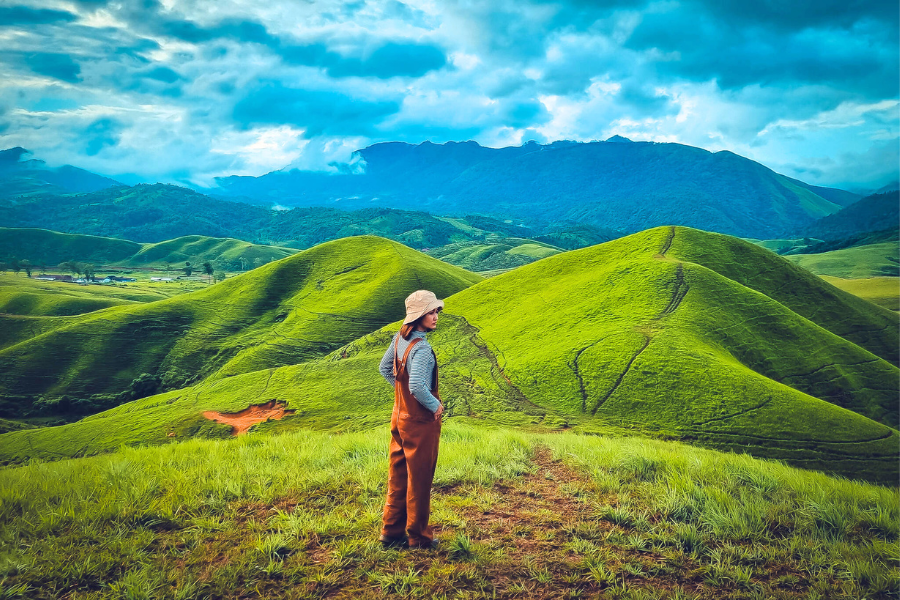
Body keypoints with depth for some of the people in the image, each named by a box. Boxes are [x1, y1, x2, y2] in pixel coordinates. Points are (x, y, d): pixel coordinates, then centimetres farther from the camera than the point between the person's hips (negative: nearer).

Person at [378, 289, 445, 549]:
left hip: (400, 417, 8)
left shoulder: (399, 338, 2)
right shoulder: (421, 348, -25)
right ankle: (418, 537, 22)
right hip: (420, 421, -8)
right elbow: (417, 385, -35)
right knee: (419, 481, 7)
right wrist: (434, 405, -20)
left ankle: (391, 532, 28)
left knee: (398, 477, 17)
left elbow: (384, 368, 15)